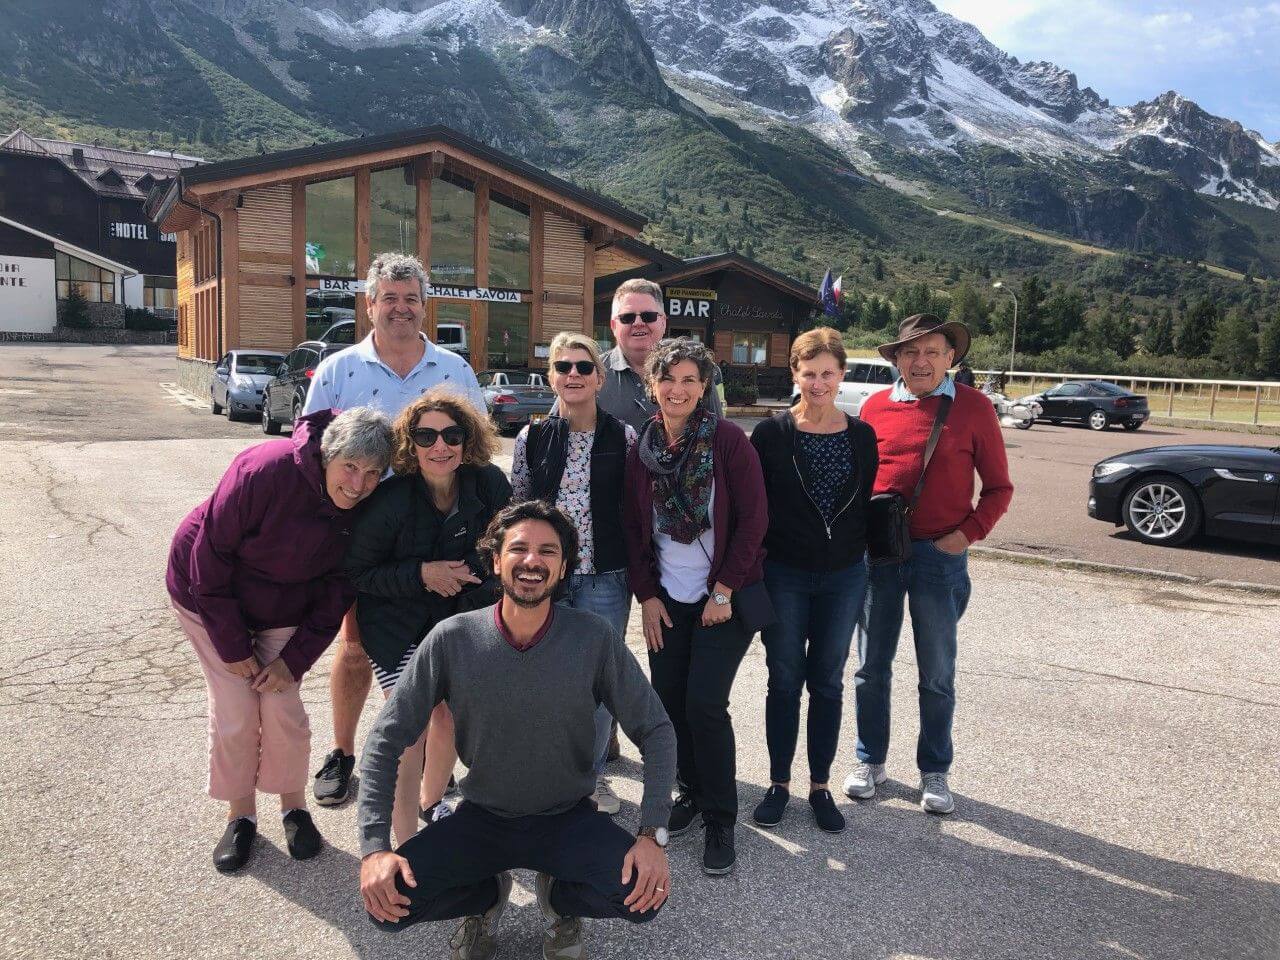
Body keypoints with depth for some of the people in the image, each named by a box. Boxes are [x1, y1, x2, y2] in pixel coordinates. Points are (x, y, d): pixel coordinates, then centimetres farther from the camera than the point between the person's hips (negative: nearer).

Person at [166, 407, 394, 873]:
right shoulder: (265, 471, -33)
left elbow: (337, 590, -9)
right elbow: (210, 556, -23)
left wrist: (296, 657, -13)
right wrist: (232, 644, -18)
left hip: (284, 608, 3)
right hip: (209, 594, -2)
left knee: (283, 707, -5)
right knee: (234, 712, -6)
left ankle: (294, 807, 19)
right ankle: (240, 816, 16)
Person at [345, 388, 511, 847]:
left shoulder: (491, 485, -16)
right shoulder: (389, 502, -26)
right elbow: (355, 571, -16)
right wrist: (421, 575, -26)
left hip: (460, 617, 4)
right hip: (397, 625, -4)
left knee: (452, 714, 14)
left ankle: (431, 802, 42)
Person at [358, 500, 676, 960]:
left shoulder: (594, 638, -16)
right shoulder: (452, 639, -15)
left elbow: (655, 731, -10)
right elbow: (386, 739, -9)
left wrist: (653, 833, -20)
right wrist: (374, 847, -18)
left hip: (568, 818, 0)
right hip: (481, 818, 1)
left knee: (643, 895, -26)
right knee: (388, 902, -20)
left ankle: (559, 898, 11)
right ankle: (488, 895, 15)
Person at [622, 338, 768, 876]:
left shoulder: (728, 440, -10)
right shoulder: (641, 450, 3)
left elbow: (753, 519, -10)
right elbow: (632, 528, 8)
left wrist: (724, 591, -12)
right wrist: (646, 595, 2)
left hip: (723, 598, -4)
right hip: (667, 599, 4)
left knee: (704, 702, -9)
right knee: (668, 699, 4)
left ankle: (720, 818, 10)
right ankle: (692, 792, 28)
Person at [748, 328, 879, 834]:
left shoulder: (861, 435, 2)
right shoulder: (772, 433, -5)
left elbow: (869, 503, 8)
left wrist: (864, 553, 2)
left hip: (844, 577, 2)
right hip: (785, 576, -2)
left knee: (828, 682, 11)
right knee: (784, 681, 8)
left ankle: (820, 786, 25)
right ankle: (779, 783, 23)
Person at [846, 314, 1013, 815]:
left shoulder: (973, 407, -3)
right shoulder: (875, 406, 2)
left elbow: (998, 486, 2)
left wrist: (968, 533, -11)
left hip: (939, 555, -2)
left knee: (937, 675, 10)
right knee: (871, 667, 12)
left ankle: (934, 772, 27)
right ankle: (870, 761, 30)